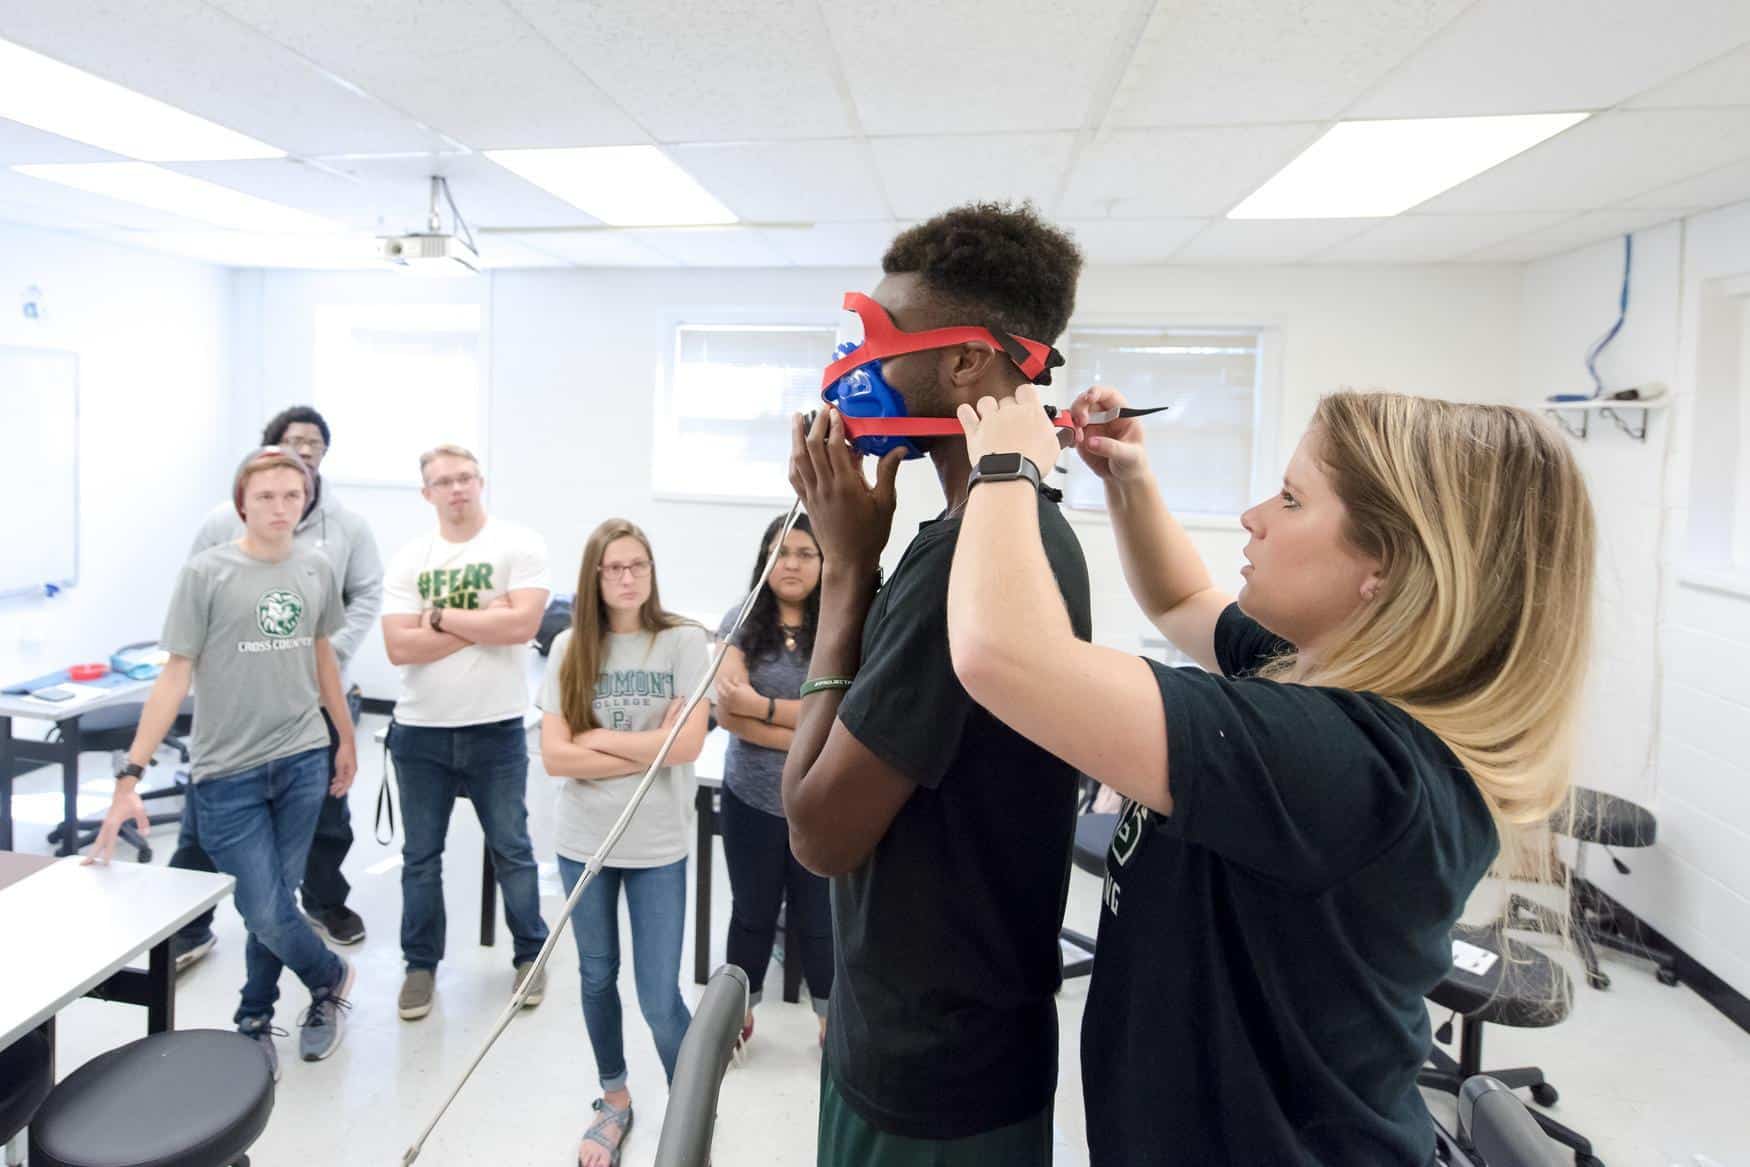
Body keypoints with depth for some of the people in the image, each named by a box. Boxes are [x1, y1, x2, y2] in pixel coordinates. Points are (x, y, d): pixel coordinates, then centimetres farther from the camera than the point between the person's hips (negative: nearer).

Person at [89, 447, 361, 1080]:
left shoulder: (317, 569, 3)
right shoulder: (206, 574, -8)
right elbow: (176, 675, -8)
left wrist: (346, 738, 20)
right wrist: (131, 774, -13)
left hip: (303, 760, 3)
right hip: (227, 771, -3)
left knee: (272, 907, 9)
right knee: (266, 915, -2)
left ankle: (254, 1024, 33)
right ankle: (331, 976, 27)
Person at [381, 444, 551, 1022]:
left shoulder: (519, 543, -6)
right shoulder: (408, 560, 2)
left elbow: (522, 625, -19)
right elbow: (400, 647, -9)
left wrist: (441, 616, -12)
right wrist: (483, 621, -14)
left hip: (496, 729, -3)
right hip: (420, 732, 3)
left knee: (512, 850, 10)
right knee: (420, 856, 14)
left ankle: (530, 954, 28)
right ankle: (421, 963, 31)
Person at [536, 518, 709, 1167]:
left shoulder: (683, 641, -8)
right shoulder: (570, 647, -2)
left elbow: (687, 743, -17)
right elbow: (555, 756, -9)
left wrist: (600, 739, -10)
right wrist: (647, 753, -15)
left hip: (658, 846, -3)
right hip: (584, 841, 3)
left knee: (659, 999, 1)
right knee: (597, 979, 18)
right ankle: (614, 1101, 41)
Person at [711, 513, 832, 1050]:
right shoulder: (743, 621, -3)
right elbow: (727, 711, -11)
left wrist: (763, 707, -19)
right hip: (752, 798, 1)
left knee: (819, 918, 14)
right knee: (752, 912, 19)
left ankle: (831, 1016, 37)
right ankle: (738, 1010, 41)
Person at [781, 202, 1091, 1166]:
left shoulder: (968, 554, -28)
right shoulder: (1038, 528, 2)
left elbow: (820, 830, -22)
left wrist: (845, 567, -19)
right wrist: (862, 563, -5)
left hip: (929, 1083, -8)